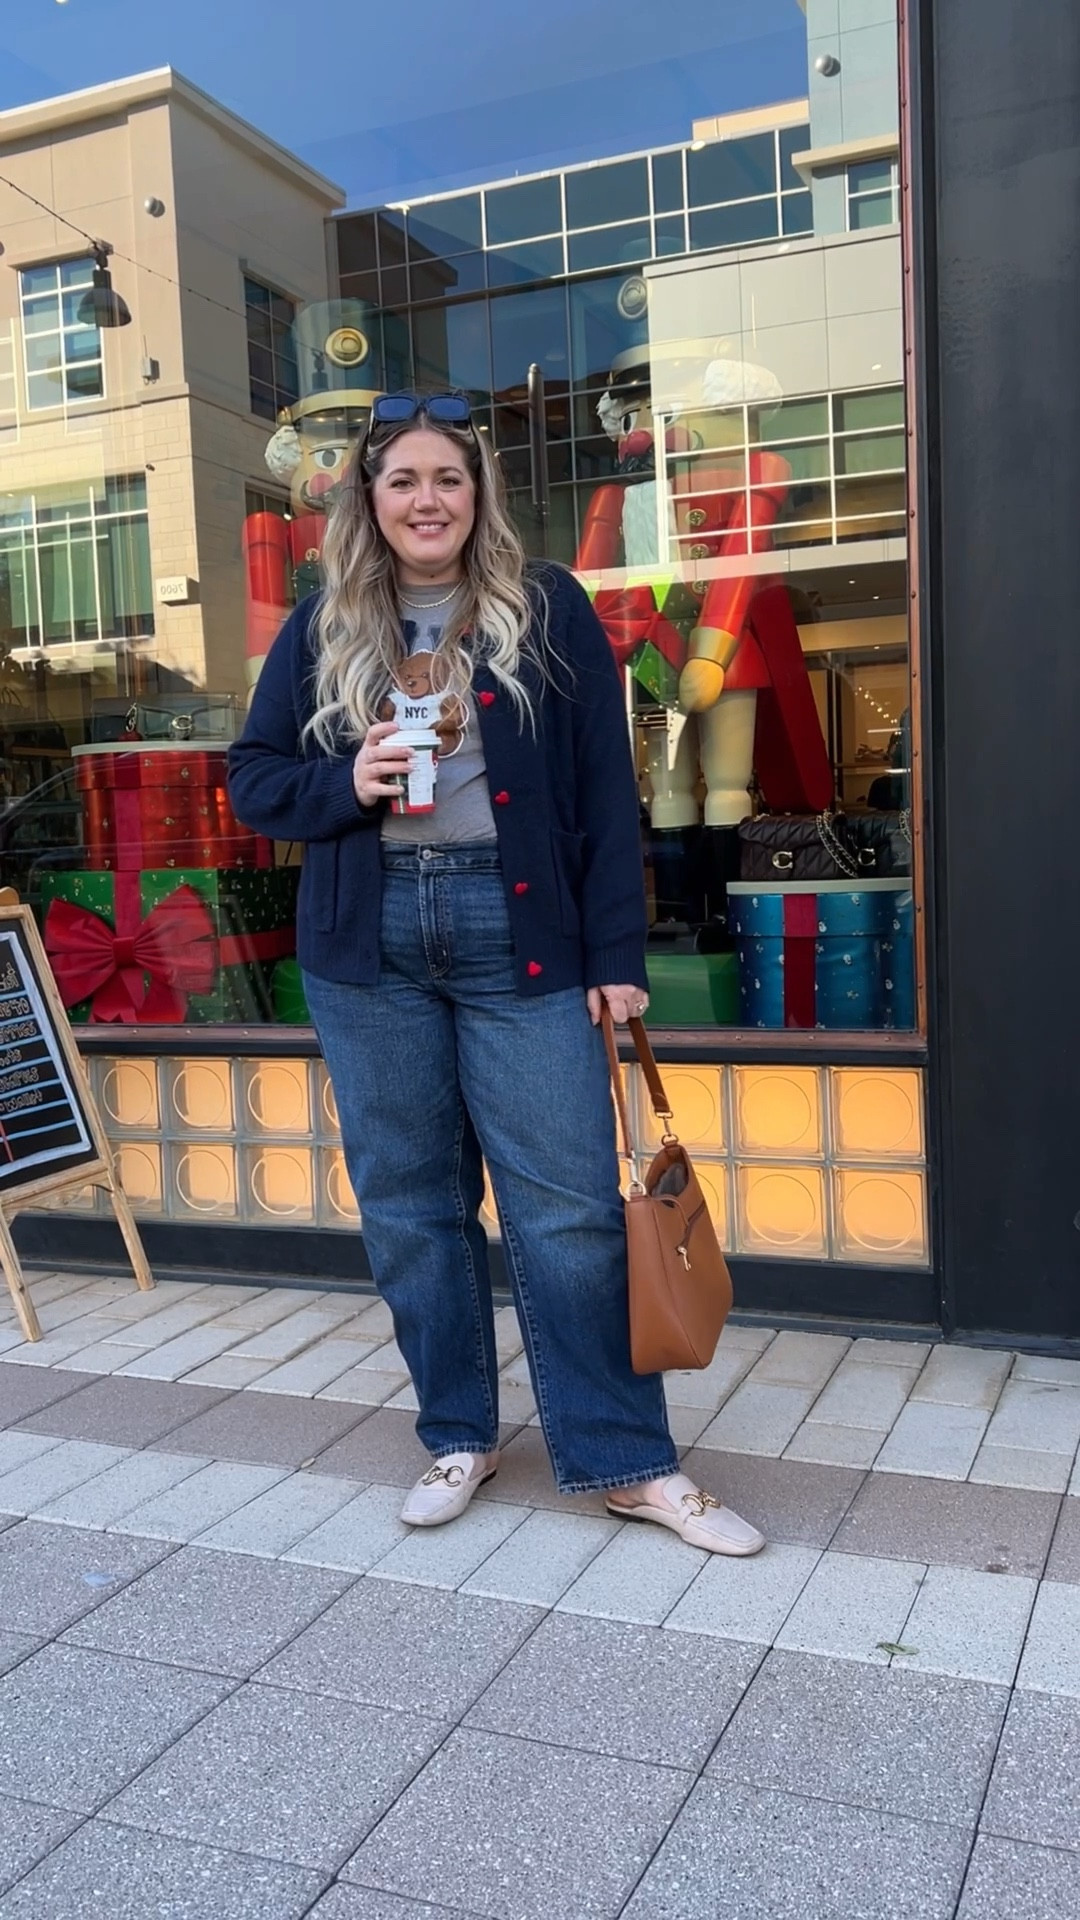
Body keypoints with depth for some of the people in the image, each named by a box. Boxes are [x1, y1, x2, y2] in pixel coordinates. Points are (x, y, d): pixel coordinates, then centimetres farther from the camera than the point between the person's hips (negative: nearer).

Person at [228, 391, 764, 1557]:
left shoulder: (547, 610, 3)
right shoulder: (322, 628, 9)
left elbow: (604, 792, 0)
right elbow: (253, 779, 12)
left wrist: (617, 956, -5)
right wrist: (346, 783, -9)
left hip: (518, 934, -2)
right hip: (368, 946, 3)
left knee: (569, 1209, -2)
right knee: (408, 1204, 10)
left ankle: (625, 1461, 13)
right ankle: (458, 1438, 27)